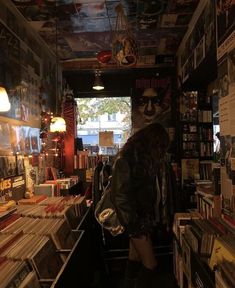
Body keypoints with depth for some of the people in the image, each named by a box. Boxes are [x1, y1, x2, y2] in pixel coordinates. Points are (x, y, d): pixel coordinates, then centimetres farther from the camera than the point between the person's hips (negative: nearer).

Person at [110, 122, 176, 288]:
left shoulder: (153, 159, 5)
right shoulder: (126, 160, -17)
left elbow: (161, 189, 8)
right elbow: (120, 196, -18)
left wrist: (164, 216, 2)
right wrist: (134, 224, -16)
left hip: (149, 217, 6)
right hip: (136, 221, -6)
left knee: (136, 257, 19)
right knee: (151, 265, -1)